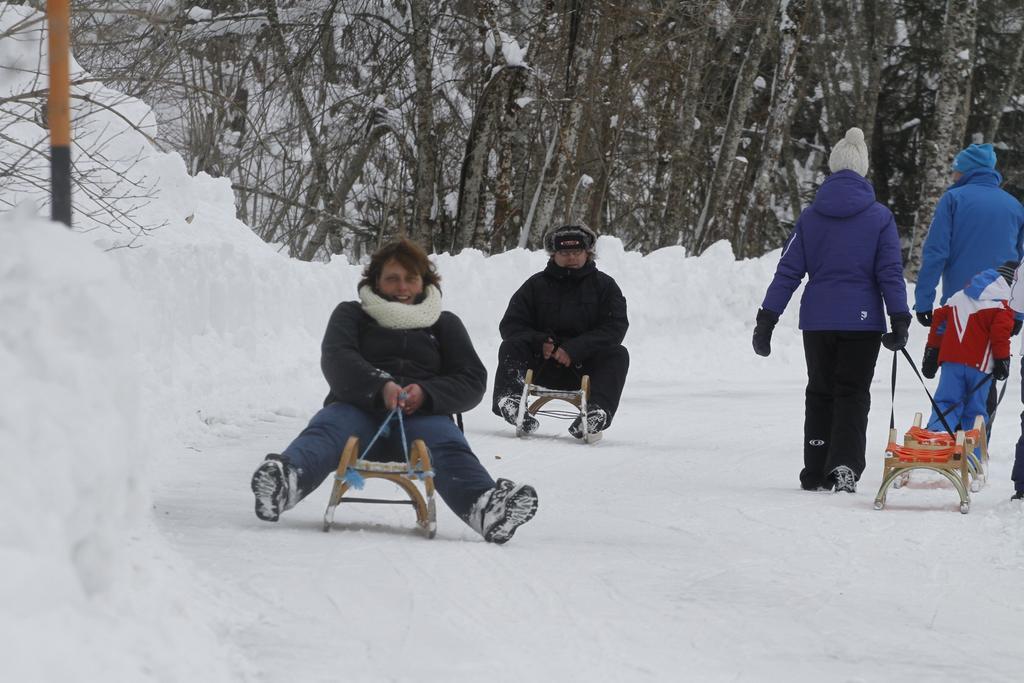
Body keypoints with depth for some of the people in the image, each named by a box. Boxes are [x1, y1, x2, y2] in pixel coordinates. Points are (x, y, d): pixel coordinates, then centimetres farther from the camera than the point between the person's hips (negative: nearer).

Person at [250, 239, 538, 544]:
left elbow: (473, 381, 13)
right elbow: (336, 360, 1)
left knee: (448, 447, -34)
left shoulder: (444, 324, 27)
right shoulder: (351, 314, 23)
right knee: (324, 431, -36)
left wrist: (426, 394, -10)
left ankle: (485, 507, -67)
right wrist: (380, 386, -20)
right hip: (358, 408, -1)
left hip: (421, 415, 1)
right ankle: (283, 482, -71)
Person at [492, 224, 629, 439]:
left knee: (618, 355, -26)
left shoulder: (604, 285, 6)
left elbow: (615, 327, -8)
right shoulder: (537, 284, 9)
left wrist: (574, 349, -22)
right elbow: (510, 325, 4)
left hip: (584, 367, -1)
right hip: (543, 366, 1)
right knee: (510, 347, -21)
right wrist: (539, 342, -18)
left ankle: (598, 410, -48)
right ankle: (509, 397, -47)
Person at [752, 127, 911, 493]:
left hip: (817, 321, 2)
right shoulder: (879, 217, -1)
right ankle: (844, 464, -17)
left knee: (820, 393, 12)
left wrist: (766, 320, 5)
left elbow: (788, 271, 3)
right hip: (861, 321, -2)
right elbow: (890, 273, -4)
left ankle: (816, 472, 10)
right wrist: (900, 321, -2)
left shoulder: (810, 216, 3)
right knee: (853, 395, 1)